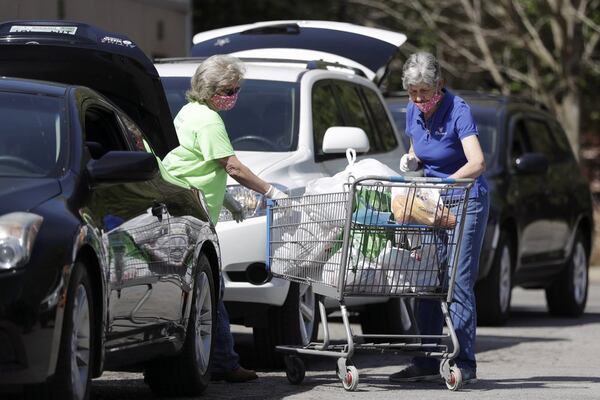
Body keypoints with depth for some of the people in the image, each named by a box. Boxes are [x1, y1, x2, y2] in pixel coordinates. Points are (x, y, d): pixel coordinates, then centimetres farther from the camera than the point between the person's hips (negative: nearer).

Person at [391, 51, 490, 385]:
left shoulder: (458, 111, -20)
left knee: (459, 283, -13)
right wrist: (411, 160, -4)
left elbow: (477, 163, -31)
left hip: (467, 200, -7)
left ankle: (465, 365, -12)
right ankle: (427, 363, 9)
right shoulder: (414, 112, 1)